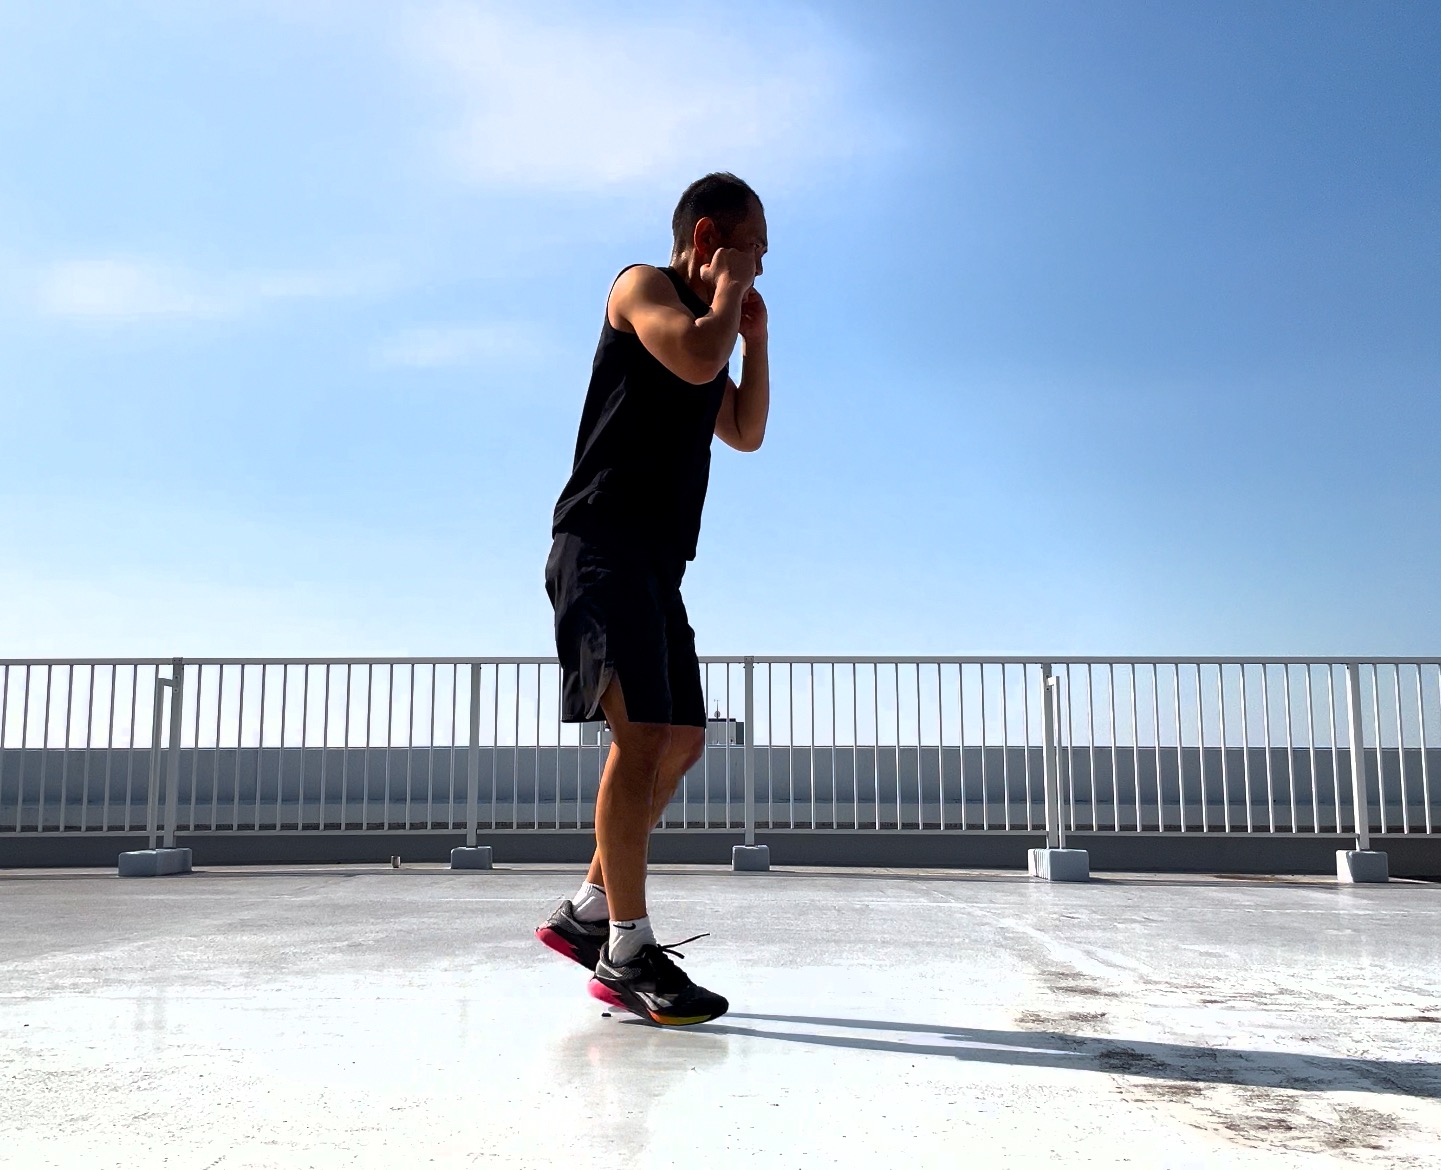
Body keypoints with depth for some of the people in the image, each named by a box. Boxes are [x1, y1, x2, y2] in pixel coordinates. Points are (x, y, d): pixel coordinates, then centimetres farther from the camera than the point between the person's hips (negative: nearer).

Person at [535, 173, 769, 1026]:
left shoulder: (704, 322, 27)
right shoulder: (643, 287, 1)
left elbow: (746, 433, 27)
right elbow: (696, 360, -20)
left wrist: (755, 335, 20)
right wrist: (727, 290, -1)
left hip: (657, 560, 10)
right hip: (604, 542, -10)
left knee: (682, 741, 7)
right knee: (642, 732, -18)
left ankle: (588, 910, 15)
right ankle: (627, 953, -16)